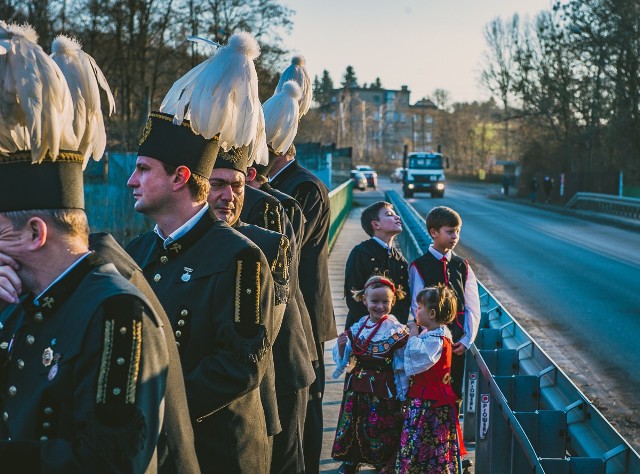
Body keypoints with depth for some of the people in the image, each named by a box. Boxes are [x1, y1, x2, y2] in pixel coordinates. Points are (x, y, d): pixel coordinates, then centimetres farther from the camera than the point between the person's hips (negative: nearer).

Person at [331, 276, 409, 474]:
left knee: (381, 428, 2)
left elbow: (402, 368, -8)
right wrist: (341, 347, -8)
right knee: (351, 424, 11)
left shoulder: (397, 331, -10)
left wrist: (402, 395, -9)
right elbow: (345, 361, 12)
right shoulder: (356, 329, 4)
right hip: (356, 389, 5)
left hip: (383, 390, -5)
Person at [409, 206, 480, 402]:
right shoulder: (419, 267, -4)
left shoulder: (463, 267, 8)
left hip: (458, 343, 4)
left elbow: (473, 307, 6)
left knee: (455, 392, 9)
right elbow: (418, 307, -7)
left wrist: (467, 340, -4)